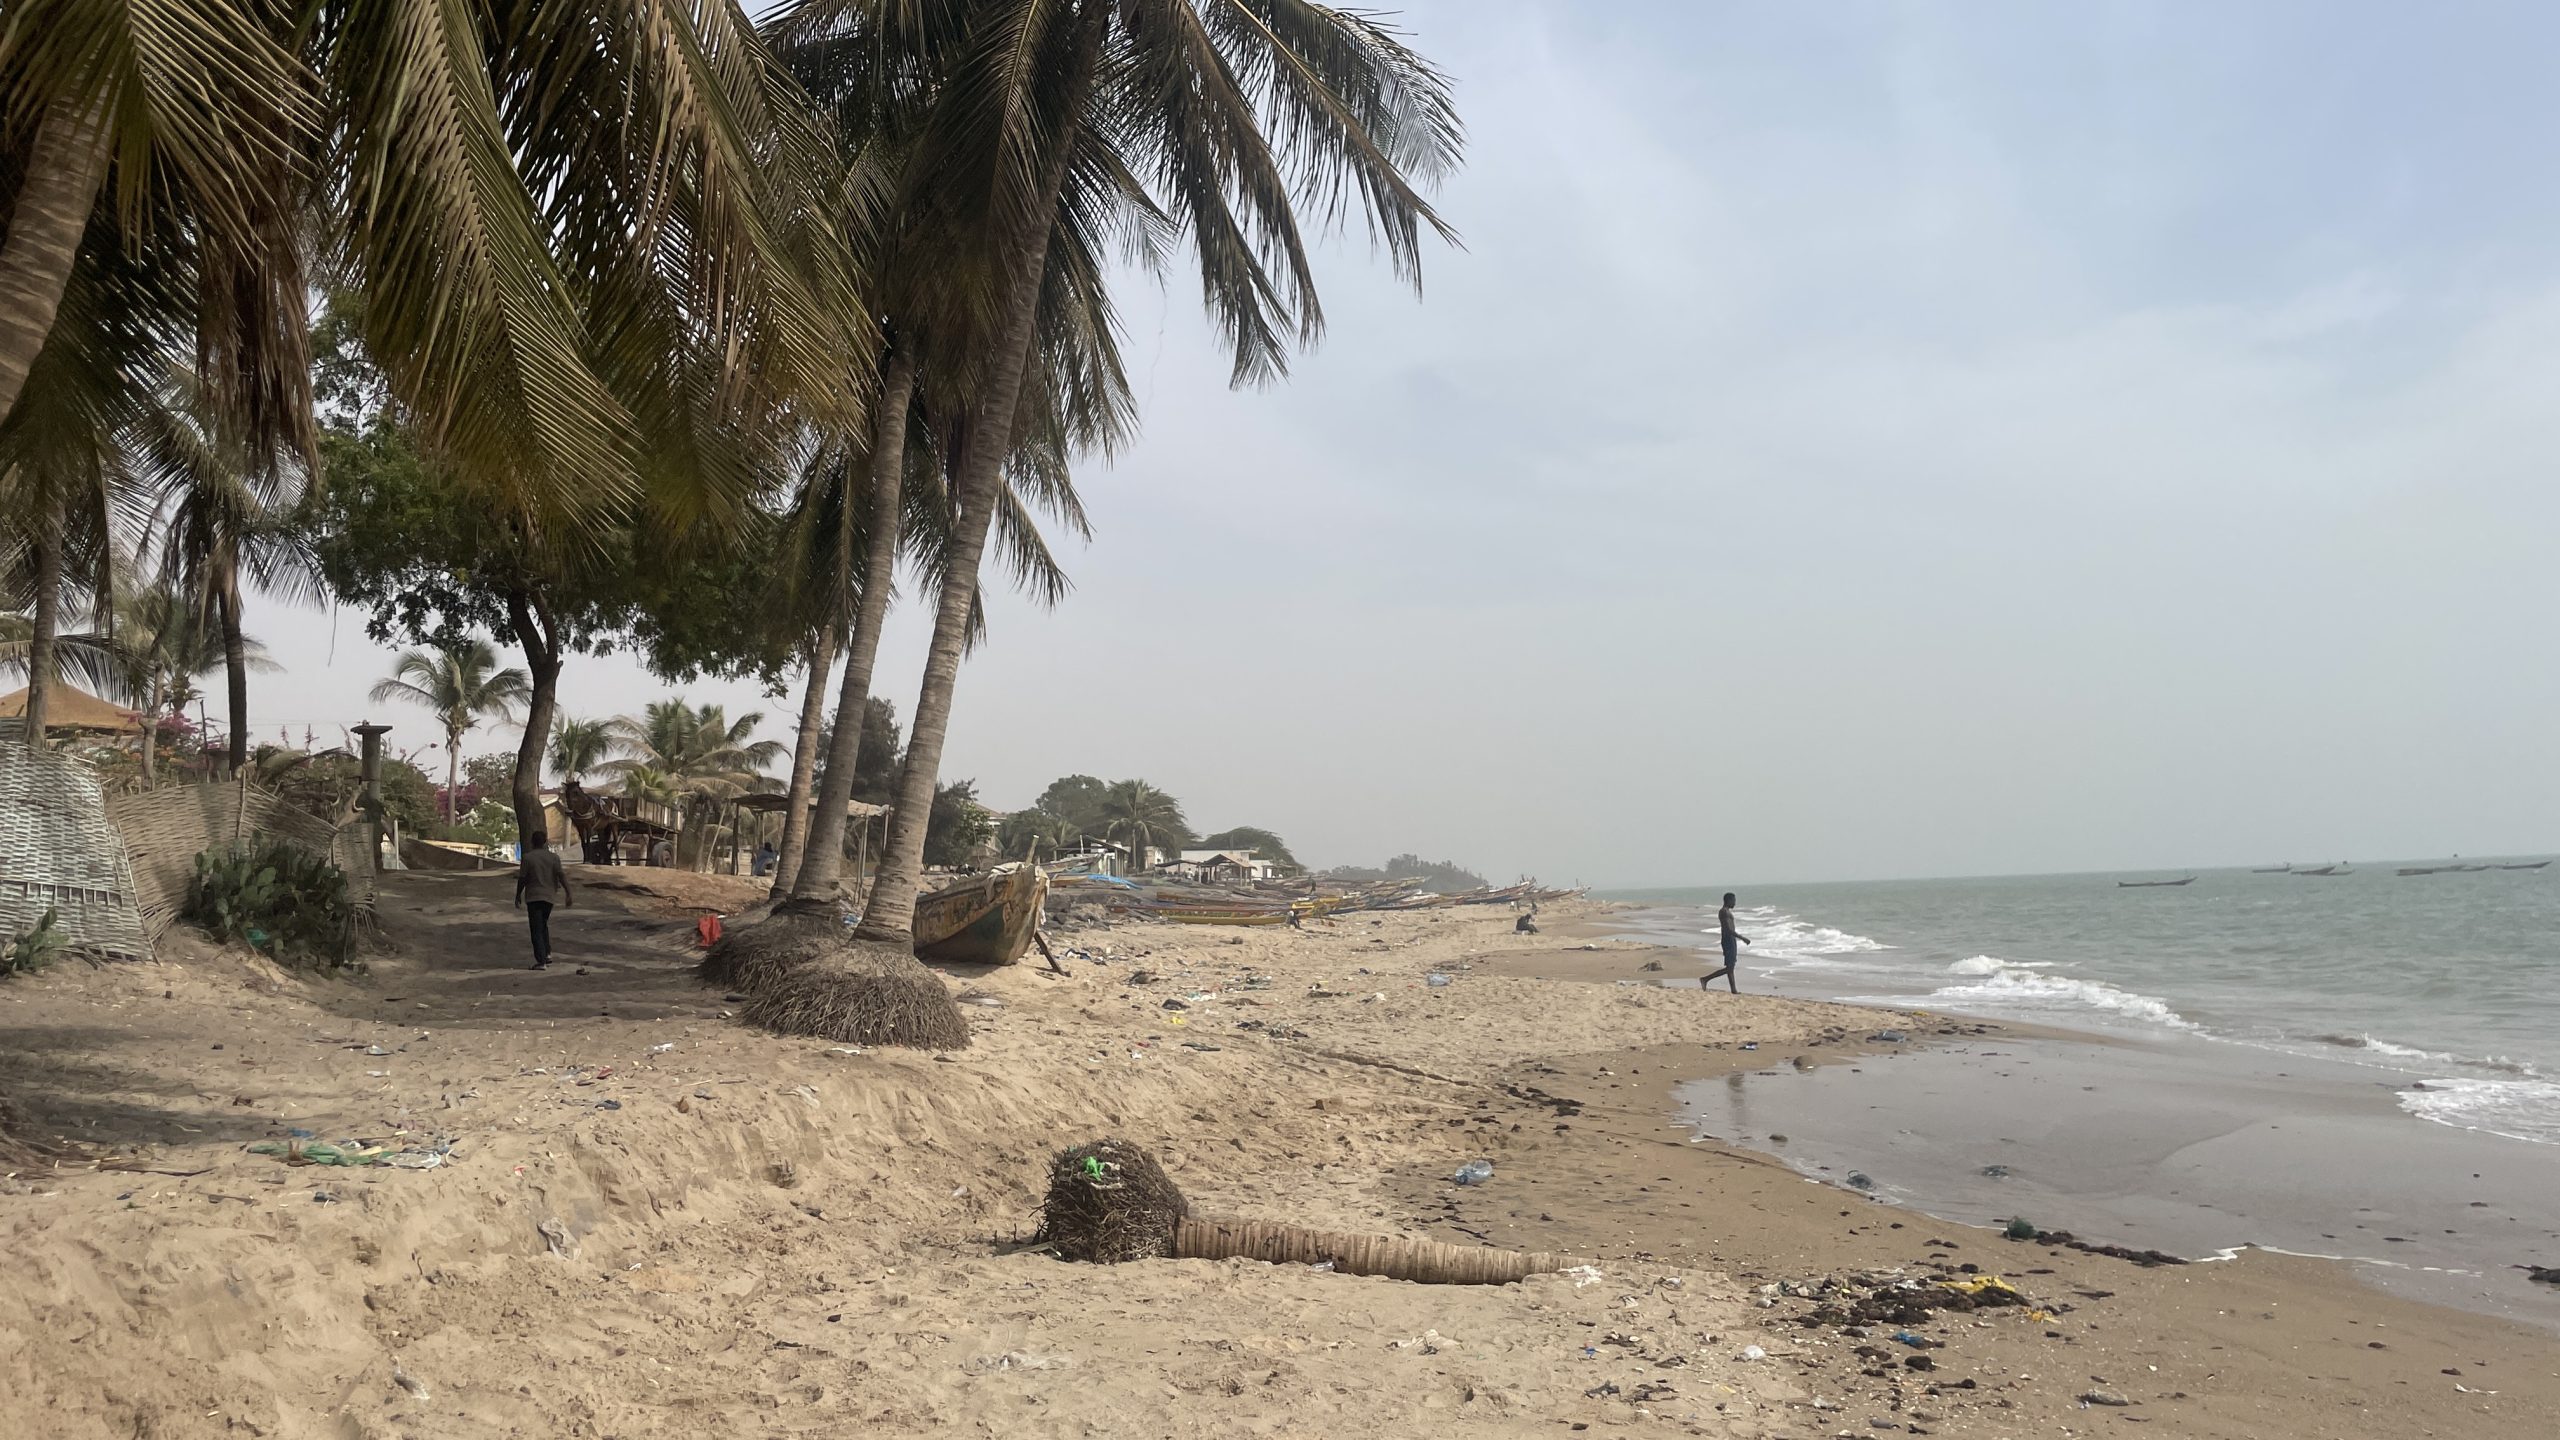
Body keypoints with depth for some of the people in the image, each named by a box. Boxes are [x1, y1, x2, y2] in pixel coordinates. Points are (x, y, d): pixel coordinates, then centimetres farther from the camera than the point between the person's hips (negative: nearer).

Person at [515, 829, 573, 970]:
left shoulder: (527, 858, -7)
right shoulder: (553, 857, 0)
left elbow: (522, 879, -5)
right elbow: (561, 876, -5)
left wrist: (518, 896, 8)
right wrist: (568, 894, -4)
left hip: (533, 897, -3)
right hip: (549, 896, 3)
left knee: (536, 930, -1)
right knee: (543, 925, 23)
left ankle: (541, 962, -7)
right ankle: (547, 954, 16)